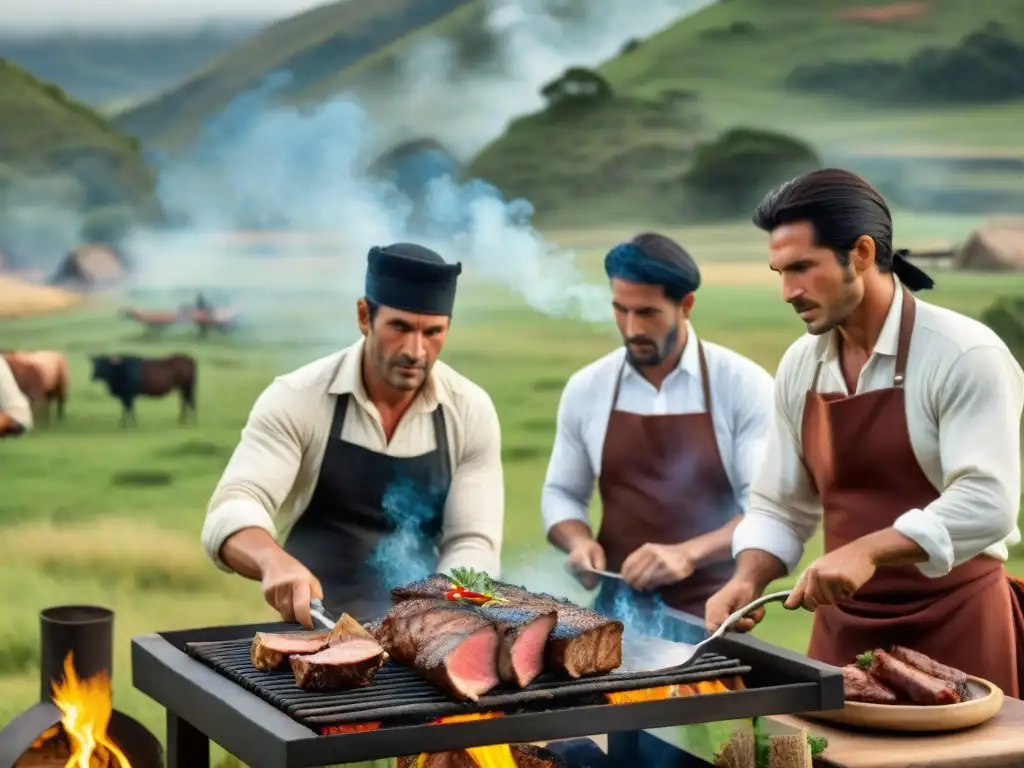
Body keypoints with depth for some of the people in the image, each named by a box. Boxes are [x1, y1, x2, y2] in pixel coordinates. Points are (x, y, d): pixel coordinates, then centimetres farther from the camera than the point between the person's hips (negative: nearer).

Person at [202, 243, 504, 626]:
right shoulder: (296, 399, -9)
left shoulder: (471, 411, -2)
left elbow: (472, 542, -3)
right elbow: (230, 513, -20)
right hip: (316, 632, -1)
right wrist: (275, 562, -42)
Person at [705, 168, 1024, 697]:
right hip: (842, 627, 5)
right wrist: (748, 580, -8)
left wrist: (867, 550, -35)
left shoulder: (965, 356, -15)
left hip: (953, 627, -5)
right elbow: (780, 509, 10)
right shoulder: (799, 366, 4)